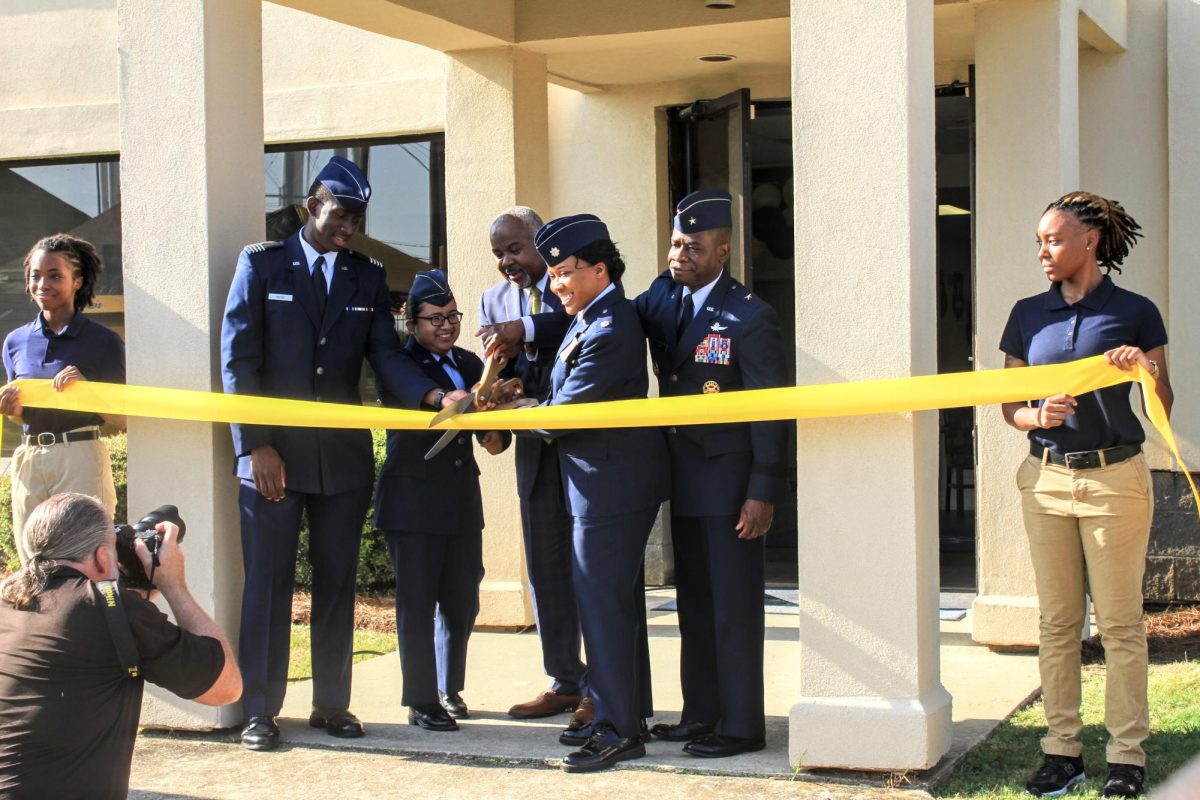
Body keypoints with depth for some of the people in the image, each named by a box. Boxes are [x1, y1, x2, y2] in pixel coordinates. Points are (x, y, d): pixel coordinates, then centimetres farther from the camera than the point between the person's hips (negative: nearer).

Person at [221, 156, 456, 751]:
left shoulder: (368, 277, 10)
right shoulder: (262, 264, 1)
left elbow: (386, 356, 2)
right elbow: (238, 359, -3)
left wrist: (434, 395, -18)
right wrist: (256, 444, -12)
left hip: (344, 453, 3)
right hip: (272, 451, -3)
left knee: (337, 581, 8)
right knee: (268, 582, 0)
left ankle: (331, 704, 17)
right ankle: (259, 712, 8)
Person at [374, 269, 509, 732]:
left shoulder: (469, 364, 12)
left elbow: (488, 418, 12)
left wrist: (497, 436, -12)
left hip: (462, 501, 6)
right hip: (413, 499, -6)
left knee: (462, 602, 13)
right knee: (417, 603, -1)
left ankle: (449, 689, 29)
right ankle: (422, 702, 6)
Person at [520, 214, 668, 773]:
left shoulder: (608, 334, -21)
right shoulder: (590, 320, 11)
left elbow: (559, 415, -20)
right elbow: (563, 393, 19)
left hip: (609, 489, -11)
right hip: (614, 482, 11)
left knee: (602, 604, -6)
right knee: (618, 602, 16)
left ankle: (618, 731, -1)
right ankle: (628, 716, 25)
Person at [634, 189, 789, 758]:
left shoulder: (750, 318, -13)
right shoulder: (661, 296, 7)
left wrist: (763, 493, -17)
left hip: (729, 481, -7)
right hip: (682, 477, 7)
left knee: (734, 606, -1)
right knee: (694, 603, 14)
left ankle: (740, 725, 6)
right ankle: (701, 713, 24)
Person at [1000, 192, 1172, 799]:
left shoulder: (1134, 313, 0)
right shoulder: (1028, 315, 9)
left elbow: (1163, 410, 3)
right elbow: (1008, 405, 13)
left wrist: (1147, 370, -17)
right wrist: (1038, 415, -8)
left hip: (1114, 476, -3)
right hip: (1046, 477, 3)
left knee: (1120, 623, 0)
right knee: (1057, 621, 7)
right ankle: (1061, 749, 14)